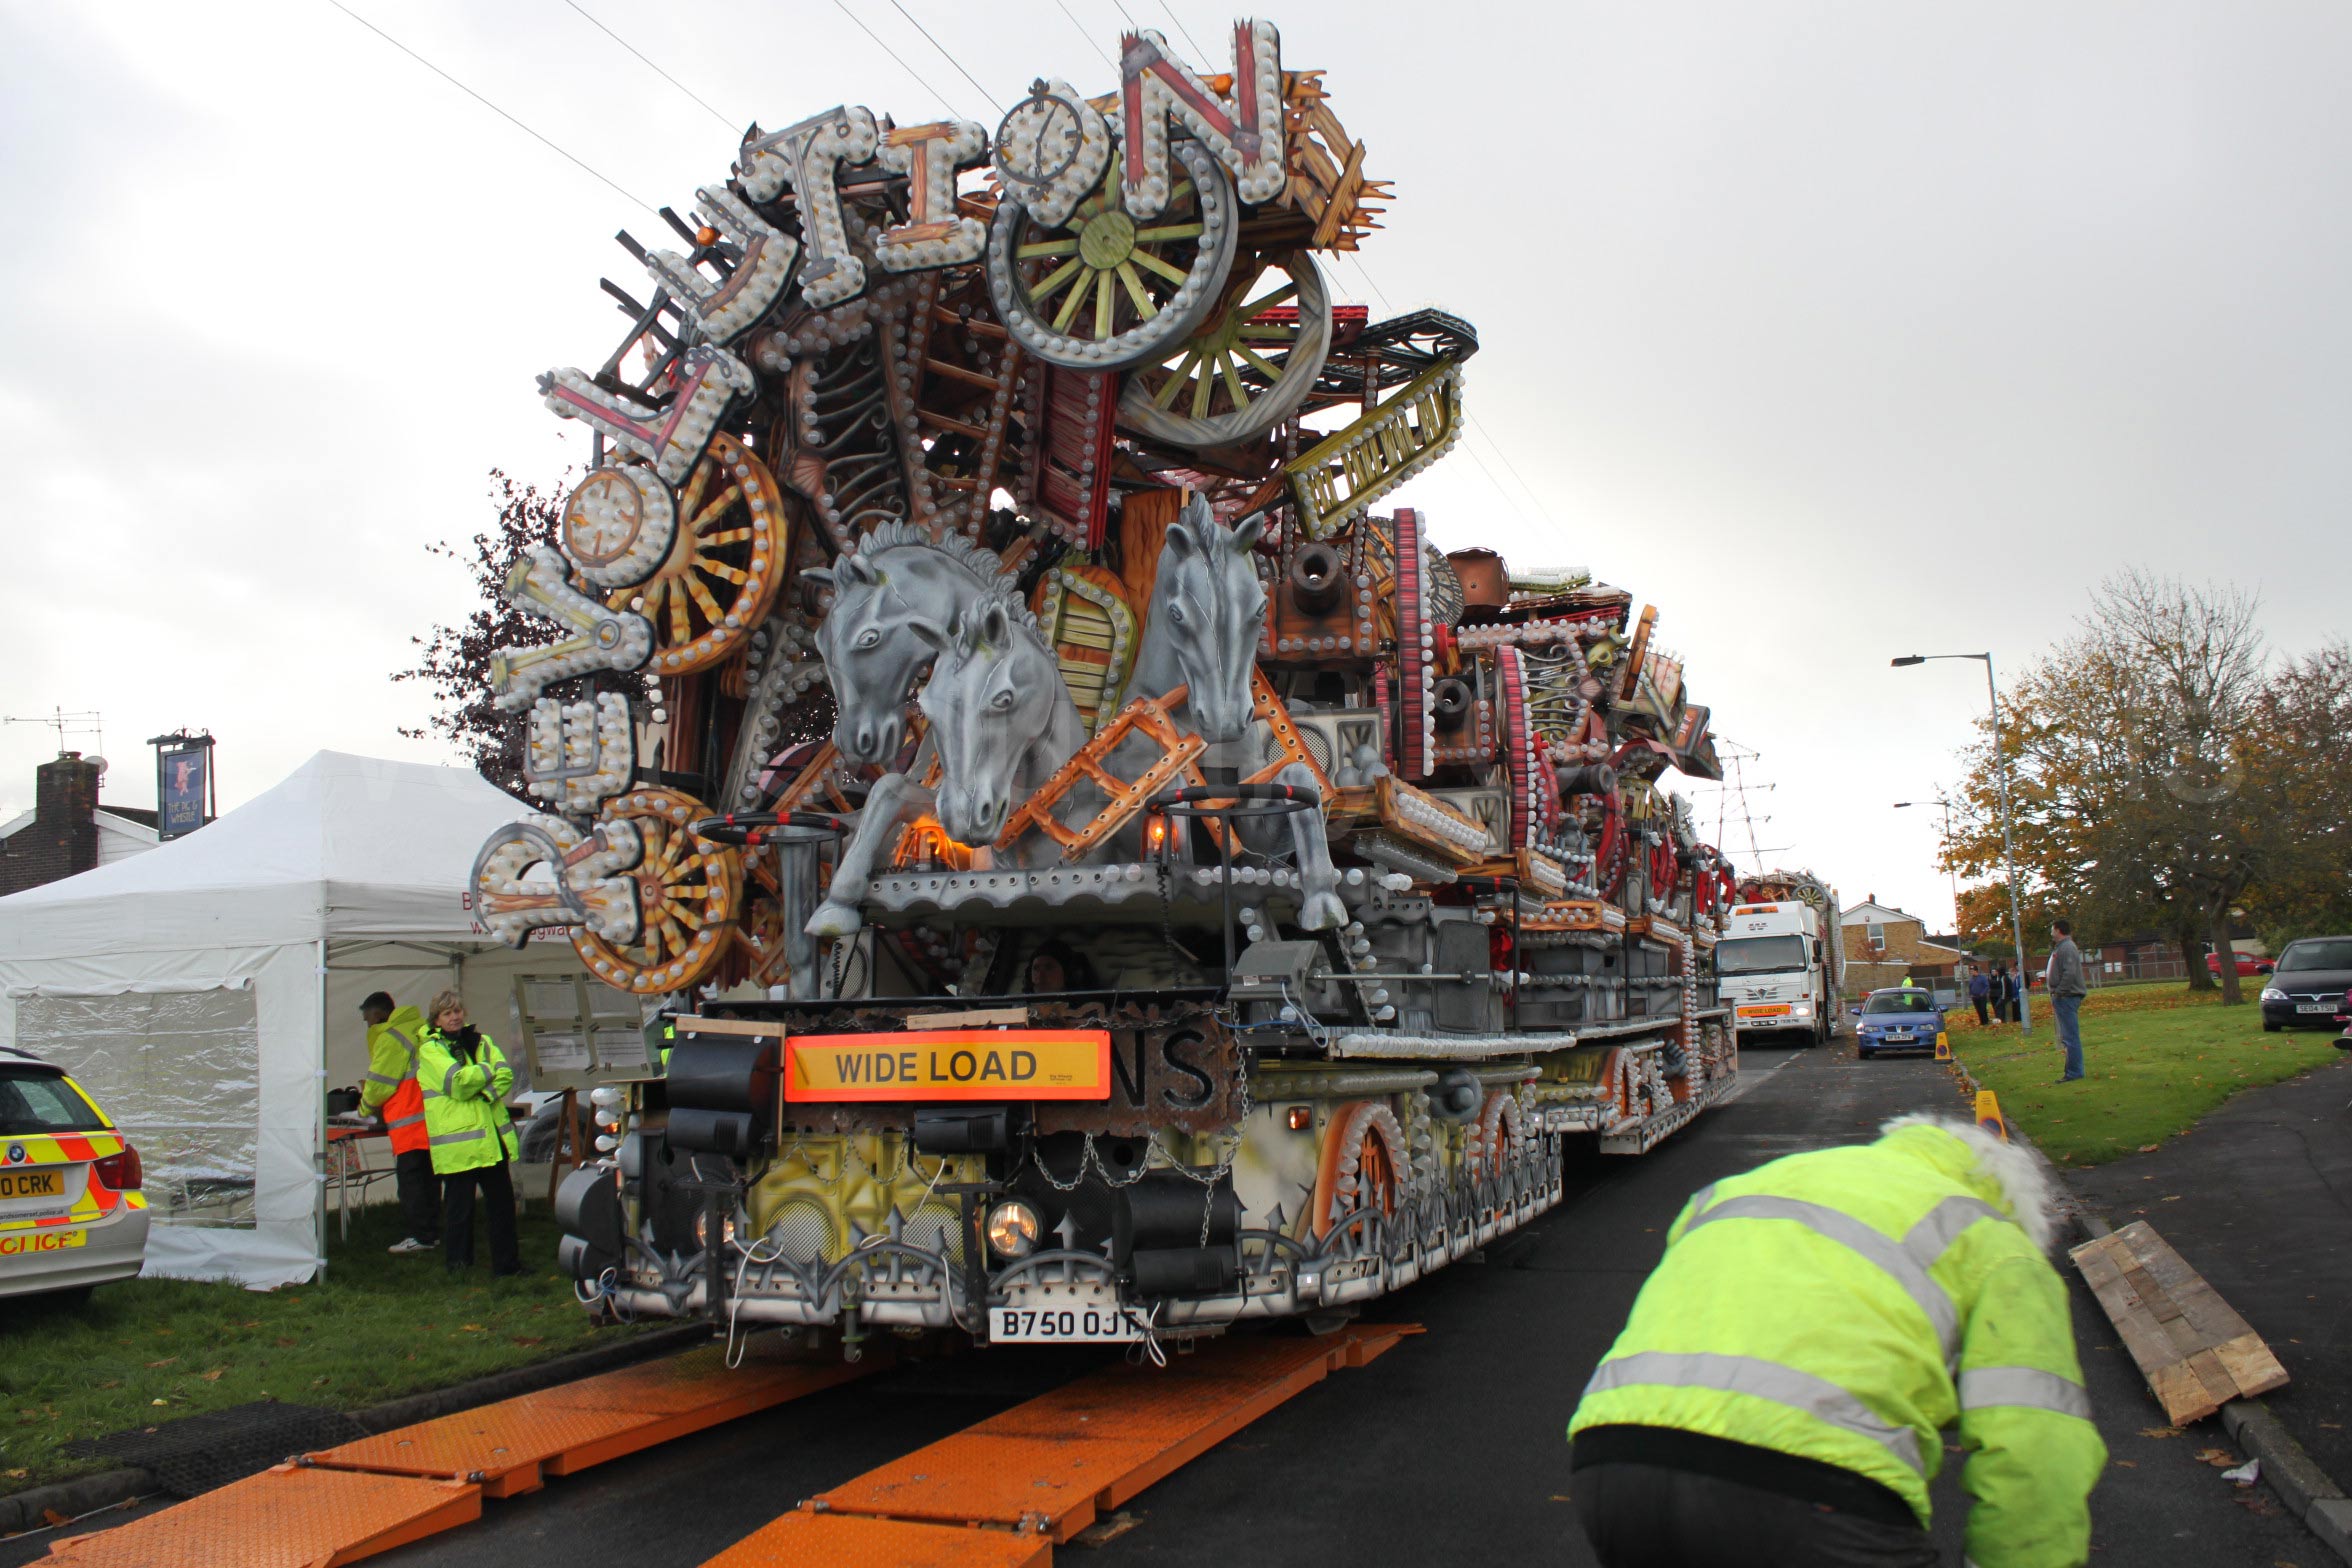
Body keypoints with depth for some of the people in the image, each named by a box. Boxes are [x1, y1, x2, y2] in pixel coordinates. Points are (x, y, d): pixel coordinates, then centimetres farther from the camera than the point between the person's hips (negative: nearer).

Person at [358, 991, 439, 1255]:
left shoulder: (390, 1038, -12)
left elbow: (379, 1084, -9)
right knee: (429, 1178, 13)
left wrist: (366, 1107, 11)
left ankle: (420, 1235, 0)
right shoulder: (421, 1029, 15)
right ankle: (432, 1232, 18)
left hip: (410, 1124, -9)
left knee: (410, 1177, -2)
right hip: (432, 1119, 9)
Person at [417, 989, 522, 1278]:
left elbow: (505, 1075, 1)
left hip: (491, 1137, 5)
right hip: (458, 1142, -5)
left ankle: (505, 1262, 18)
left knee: (502, 1200, 9)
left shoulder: (481, 1042, 15)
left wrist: (483, 1092, -16)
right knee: (459, 1205, 0)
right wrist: (487, 1070, -3)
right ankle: (457, 1264, 13)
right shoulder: (430, 1050, -1)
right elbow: (458, 1082, -16)